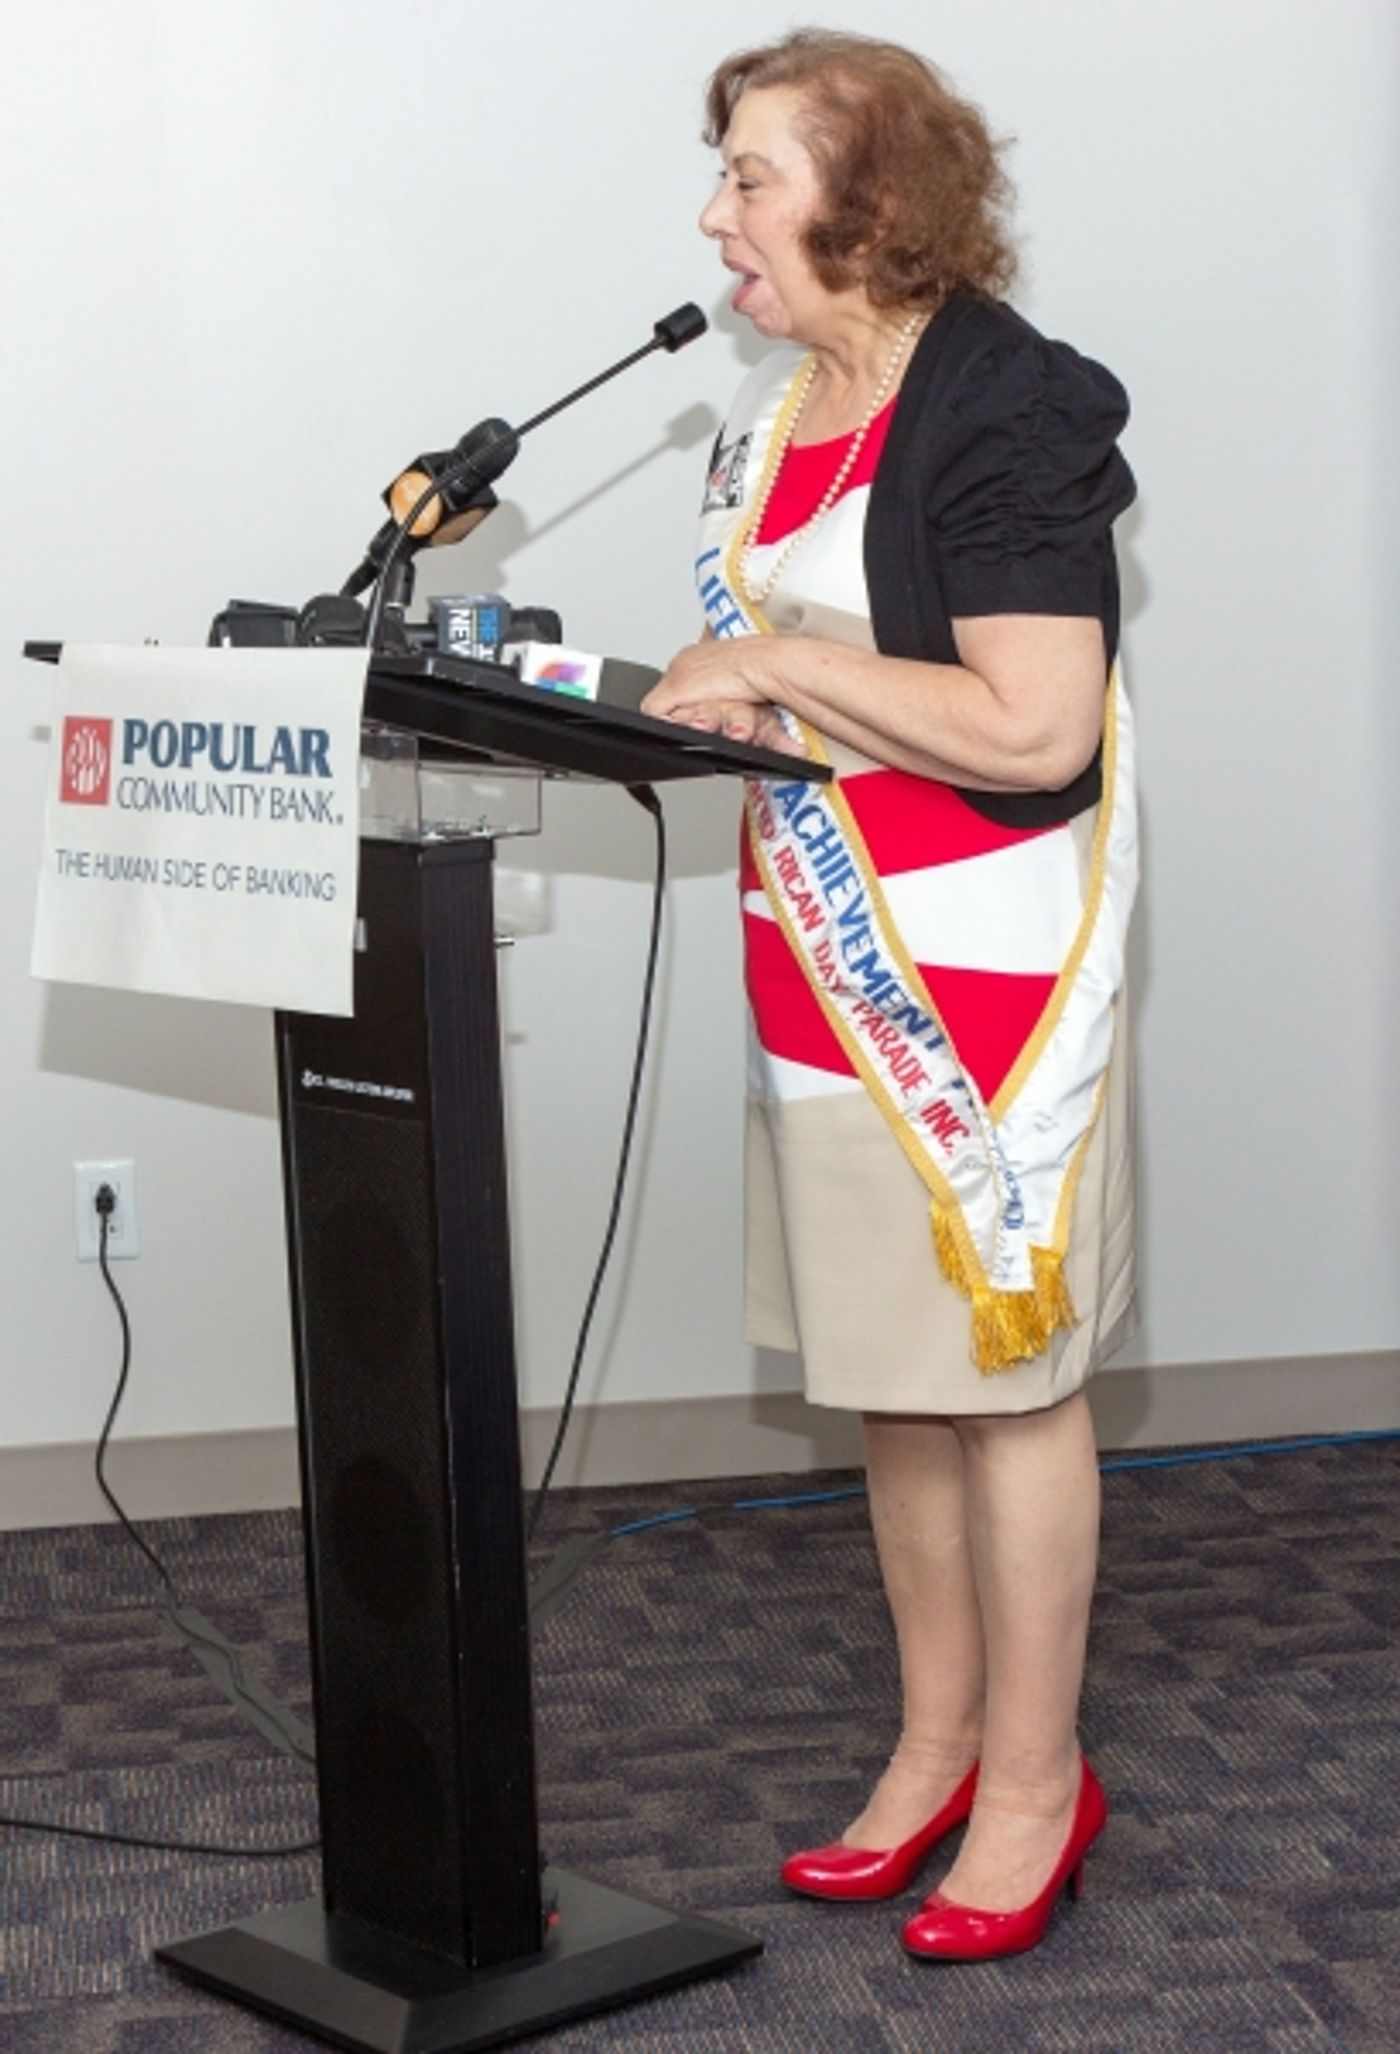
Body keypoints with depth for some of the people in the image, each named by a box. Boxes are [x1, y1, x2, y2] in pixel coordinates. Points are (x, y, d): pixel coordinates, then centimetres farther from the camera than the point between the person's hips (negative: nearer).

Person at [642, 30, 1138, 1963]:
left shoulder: (1006, 406, -16)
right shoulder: (776, 409, 10)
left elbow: (1034, 729, -24)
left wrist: (778, 661, -20)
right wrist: (699, 695, 1)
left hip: (986, 969, -8)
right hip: (831, 968, 8)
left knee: (1007, 1376, 3)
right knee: (892, 1374, 15)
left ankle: (1035, 1782, 19)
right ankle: (939, 1744, 30)